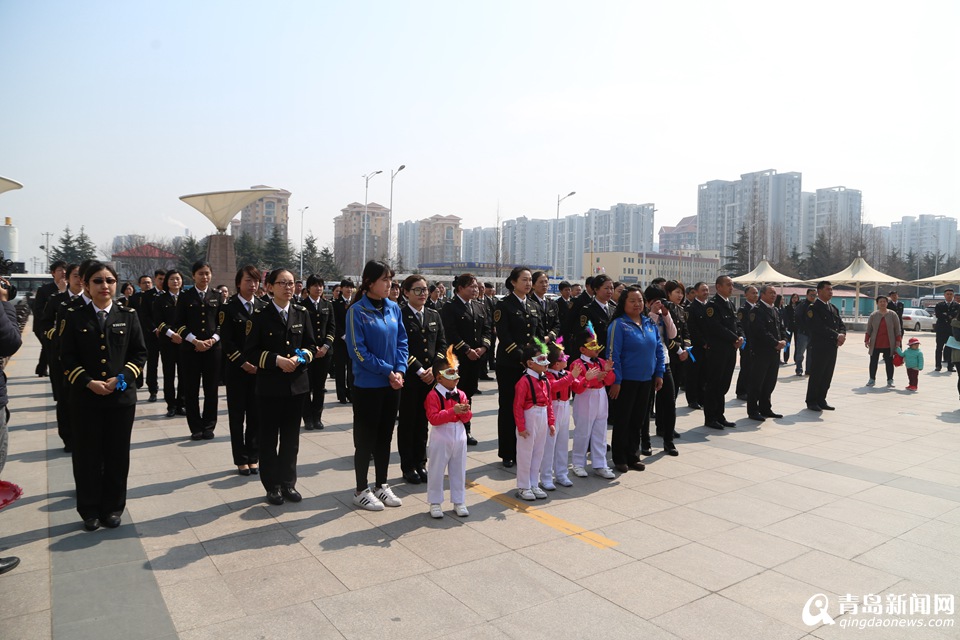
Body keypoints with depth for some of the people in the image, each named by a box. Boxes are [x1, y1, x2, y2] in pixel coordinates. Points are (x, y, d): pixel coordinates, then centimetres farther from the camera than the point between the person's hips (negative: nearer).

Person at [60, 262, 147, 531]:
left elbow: (140, 353, 3)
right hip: (85, 397, 0)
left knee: (117, 455, 7)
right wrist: (88, 382, -14)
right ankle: (90, 511, 22)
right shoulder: (75, 316, 1)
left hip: (122, 396, 0)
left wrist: (121, 379, -11)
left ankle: (113, 508, 22)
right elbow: (67, 357, 0)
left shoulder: (128, 316, 3)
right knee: (87, 455, 7)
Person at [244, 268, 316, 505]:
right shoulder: (260, 315, -4)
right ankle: (272, 486, 19)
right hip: (270, 385, -3)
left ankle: (288, 483, 23)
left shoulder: (302, 313, 5)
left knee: (291, 437, 10)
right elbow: (250, 352, -6)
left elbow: (311, 346, 8)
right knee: (269, 437, 6)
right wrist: (276, 360, -18)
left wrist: (299, 357, -12)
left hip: (297, 384, 3)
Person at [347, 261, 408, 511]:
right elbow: (357, 350, -15)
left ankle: (381, 485, 28)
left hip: (392, 385, 5)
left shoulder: (393, 308, 5)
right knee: (366, 438, 6)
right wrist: (386, 371, -15)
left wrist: (399, 371, -8)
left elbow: (402, 341, 7)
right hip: (367, 386, -5)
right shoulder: (357, 310, -11)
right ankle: (361, 490, 20)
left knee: (385, 436, 14)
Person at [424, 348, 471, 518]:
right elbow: (433, 418, -22)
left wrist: (465, 412, -15)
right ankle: (435, 503, 20)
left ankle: (459, 502, 26)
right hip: (441, 437, -5)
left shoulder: (461, 394, 5)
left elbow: (466, 419, 8)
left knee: (459, 471, 13)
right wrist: (453, 411, -27)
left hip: (459, 436, 5)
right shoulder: (433, 395, -13)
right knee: (437, 471, 6)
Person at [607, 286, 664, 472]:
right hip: (627, 381, -5)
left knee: (639, 419, 12)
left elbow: (658, 350, 12)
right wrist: (616, 380, -15)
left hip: (646, 380, 5)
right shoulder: (619, 324, -10)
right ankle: (619, 458, 17)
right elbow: (613, 354, -13)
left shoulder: (650, 323, 7)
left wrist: (659, 374, 7)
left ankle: (632, 456, 25)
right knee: (623, 419, 5)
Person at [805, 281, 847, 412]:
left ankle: (821, 400, 19)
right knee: (816, 375, -1)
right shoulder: (813, 308, -9)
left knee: (827, 376, 10)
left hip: (832, 348, 7)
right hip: (819, 348, -7)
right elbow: (819, 327, -18)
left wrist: (842, 335, -7)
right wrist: (837, 336, -17)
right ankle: (811, 402, 9)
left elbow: (841, 325, 14)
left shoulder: (834, 309, 17)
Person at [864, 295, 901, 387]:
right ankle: (872, 379, 14)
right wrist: (866, 340, 0)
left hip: (888, 344, -1)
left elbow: (897, 329, 3)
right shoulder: (873, 315, 5)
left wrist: (898, 341, -2)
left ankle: (890, 380, 12)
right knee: (873, 361, 4)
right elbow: (868, 329, 7)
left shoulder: (892, 315, 2)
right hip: (875, 344, 1)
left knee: (889, 362, 3)